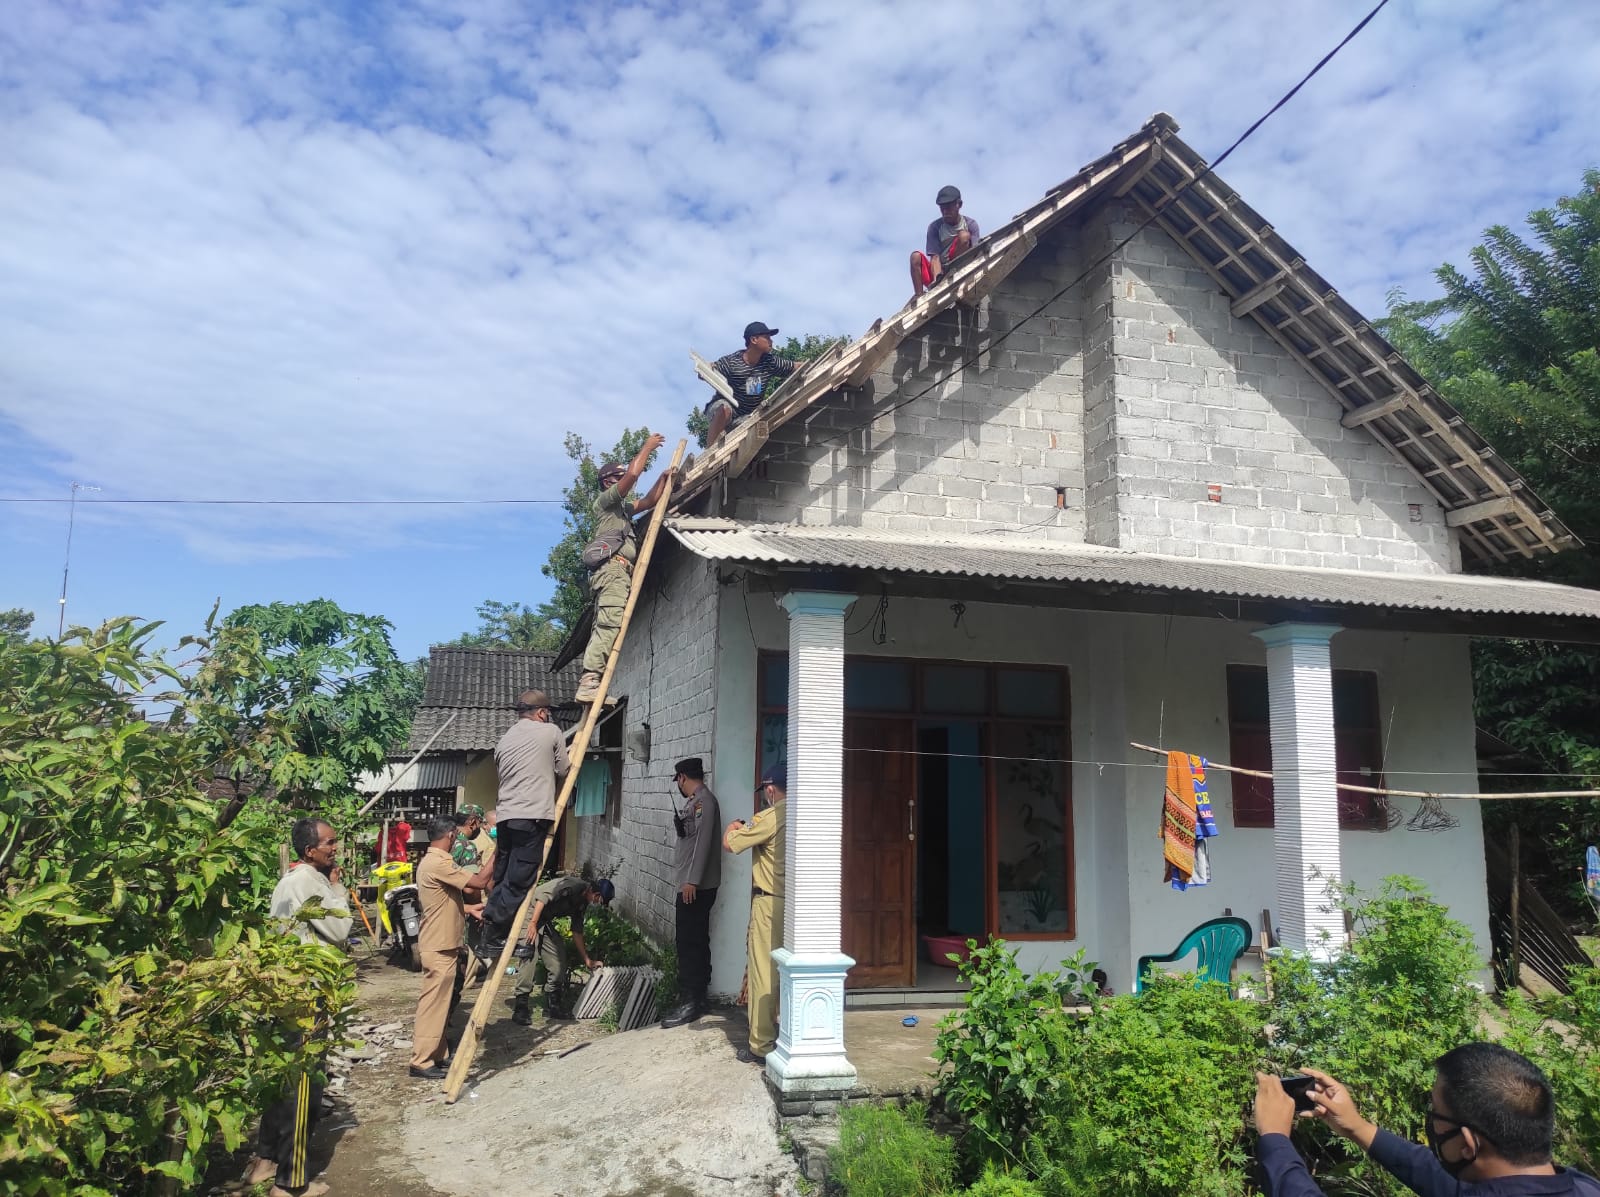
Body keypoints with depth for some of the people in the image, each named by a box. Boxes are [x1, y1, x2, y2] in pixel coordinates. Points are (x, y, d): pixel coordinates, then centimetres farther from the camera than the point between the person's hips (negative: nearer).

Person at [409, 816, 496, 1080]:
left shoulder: (430, 861, 12)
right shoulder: (439, 863, -21)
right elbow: (479, 881, -24)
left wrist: (469, 908, 18)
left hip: (441, 946, 10)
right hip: (440, 948, -10)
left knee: (441, 1002, 16)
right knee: (434, 1004, -3)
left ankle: (437, 1054, 24)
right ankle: (422, 1062, 4)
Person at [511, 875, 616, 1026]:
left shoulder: (582, 904, 10)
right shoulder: (574, 885, -20)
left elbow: (577, 932, 18)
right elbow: (543, 896, -28)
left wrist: (587, 960, 20)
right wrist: (533, 923, -32)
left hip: (545, 921, 10)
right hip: (531, 912, -10)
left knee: (559, 957, 4)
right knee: (529, 955, -20)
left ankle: (552, 1006, 11)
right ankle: (520, 1007, -18)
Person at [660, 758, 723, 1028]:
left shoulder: (704, 800, -14)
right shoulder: (695, 801, 16)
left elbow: (703, 841, -21)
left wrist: (692, 880, -23)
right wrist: (679, 824, 5)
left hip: (696, 886, -10)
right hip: (692, 884, 10)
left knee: (690, 943, -8)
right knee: (696, 942, 14)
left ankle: (691, 1003, -5)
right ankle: (700, 995, 22)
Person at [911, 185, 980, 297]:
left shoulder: (970, 224, -1)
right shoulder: (935, 227, -1)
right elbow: (935, 257, -11)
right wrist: (937, 280, -30)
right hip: (940, 272, 2)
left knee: (964, 235, -21)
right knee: (916, 256, -22)